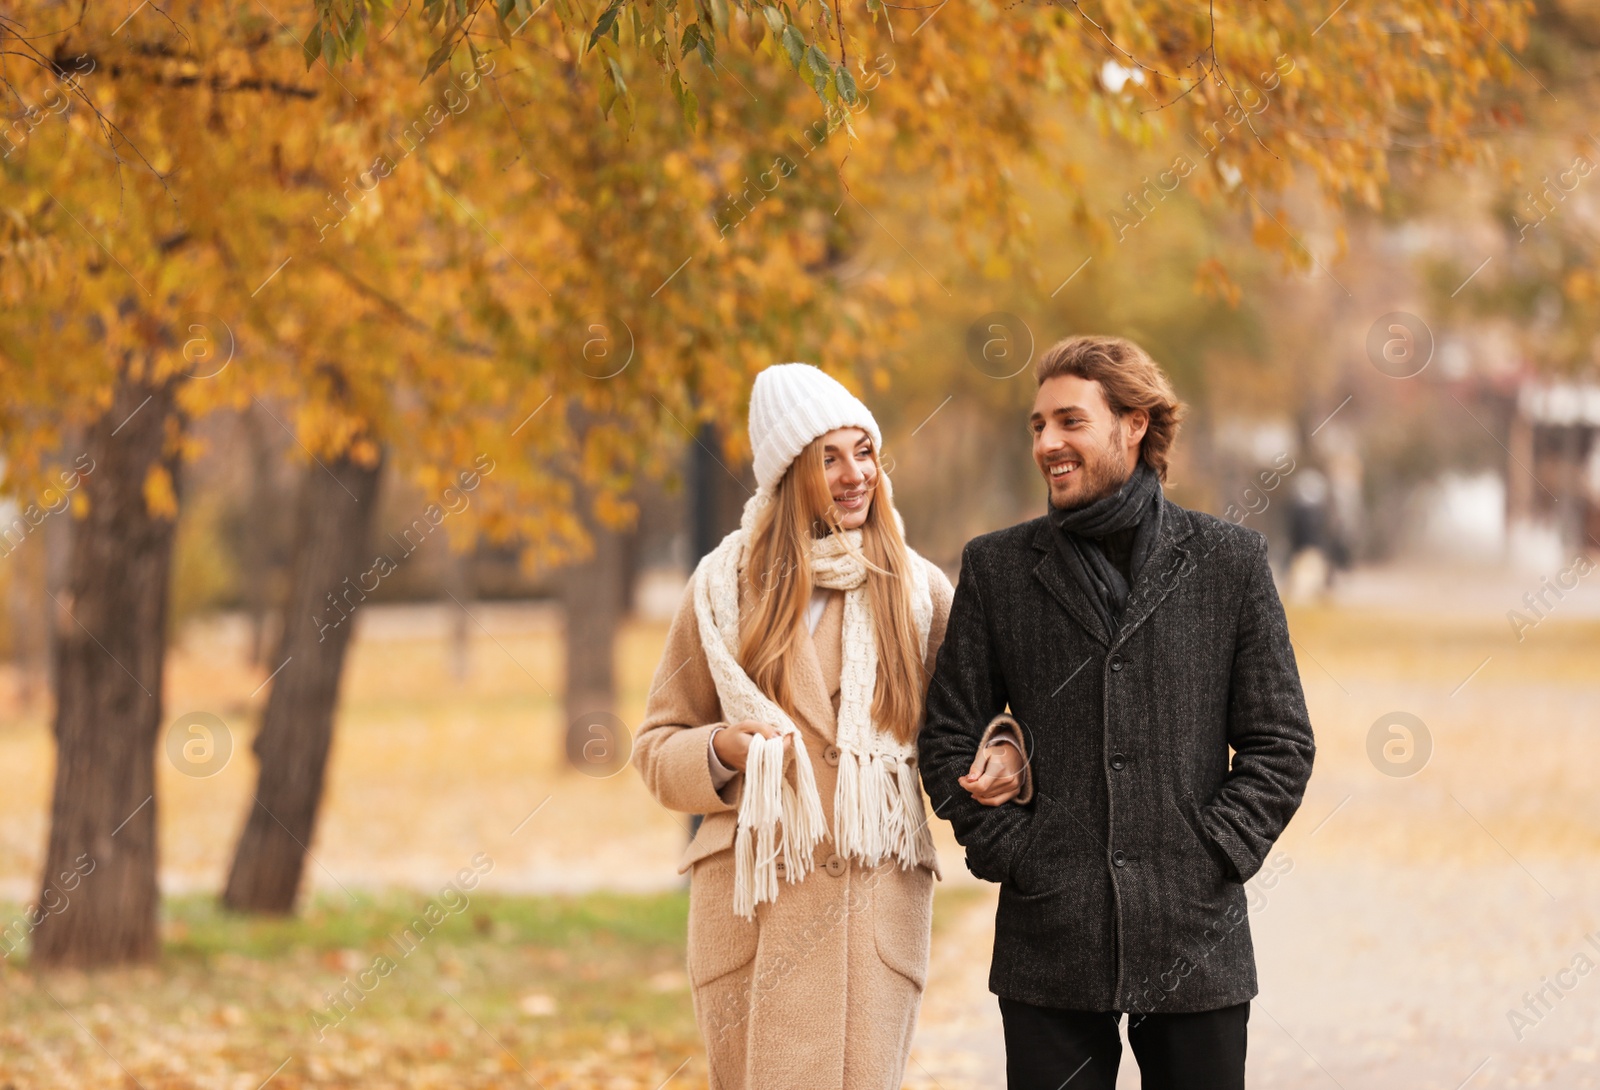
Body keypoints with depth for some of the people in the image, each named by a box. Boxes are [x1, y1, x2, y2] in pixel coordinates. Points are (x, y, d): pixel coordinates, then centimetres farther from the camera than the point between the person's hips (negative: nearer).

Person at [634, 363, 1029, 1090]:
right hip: (754, 899, -1)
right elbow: (657, 744, 11)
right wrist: (720, 751, -10)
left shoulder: (919, 590, 9)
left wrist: (1001, 755, -4)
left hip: (881, 895, 1)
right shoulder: (726, 584, 6)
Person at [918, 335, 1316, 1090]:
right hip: (1050, 945, 0)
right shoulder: (997, 568, 7)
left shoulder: (1229, 561, 4)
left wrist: (1217, 855, -6)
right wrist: (1007, 850, -3)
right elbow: (949, 737, 9)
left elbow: (1281, 742, 5)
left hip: (1196, 940, 0)